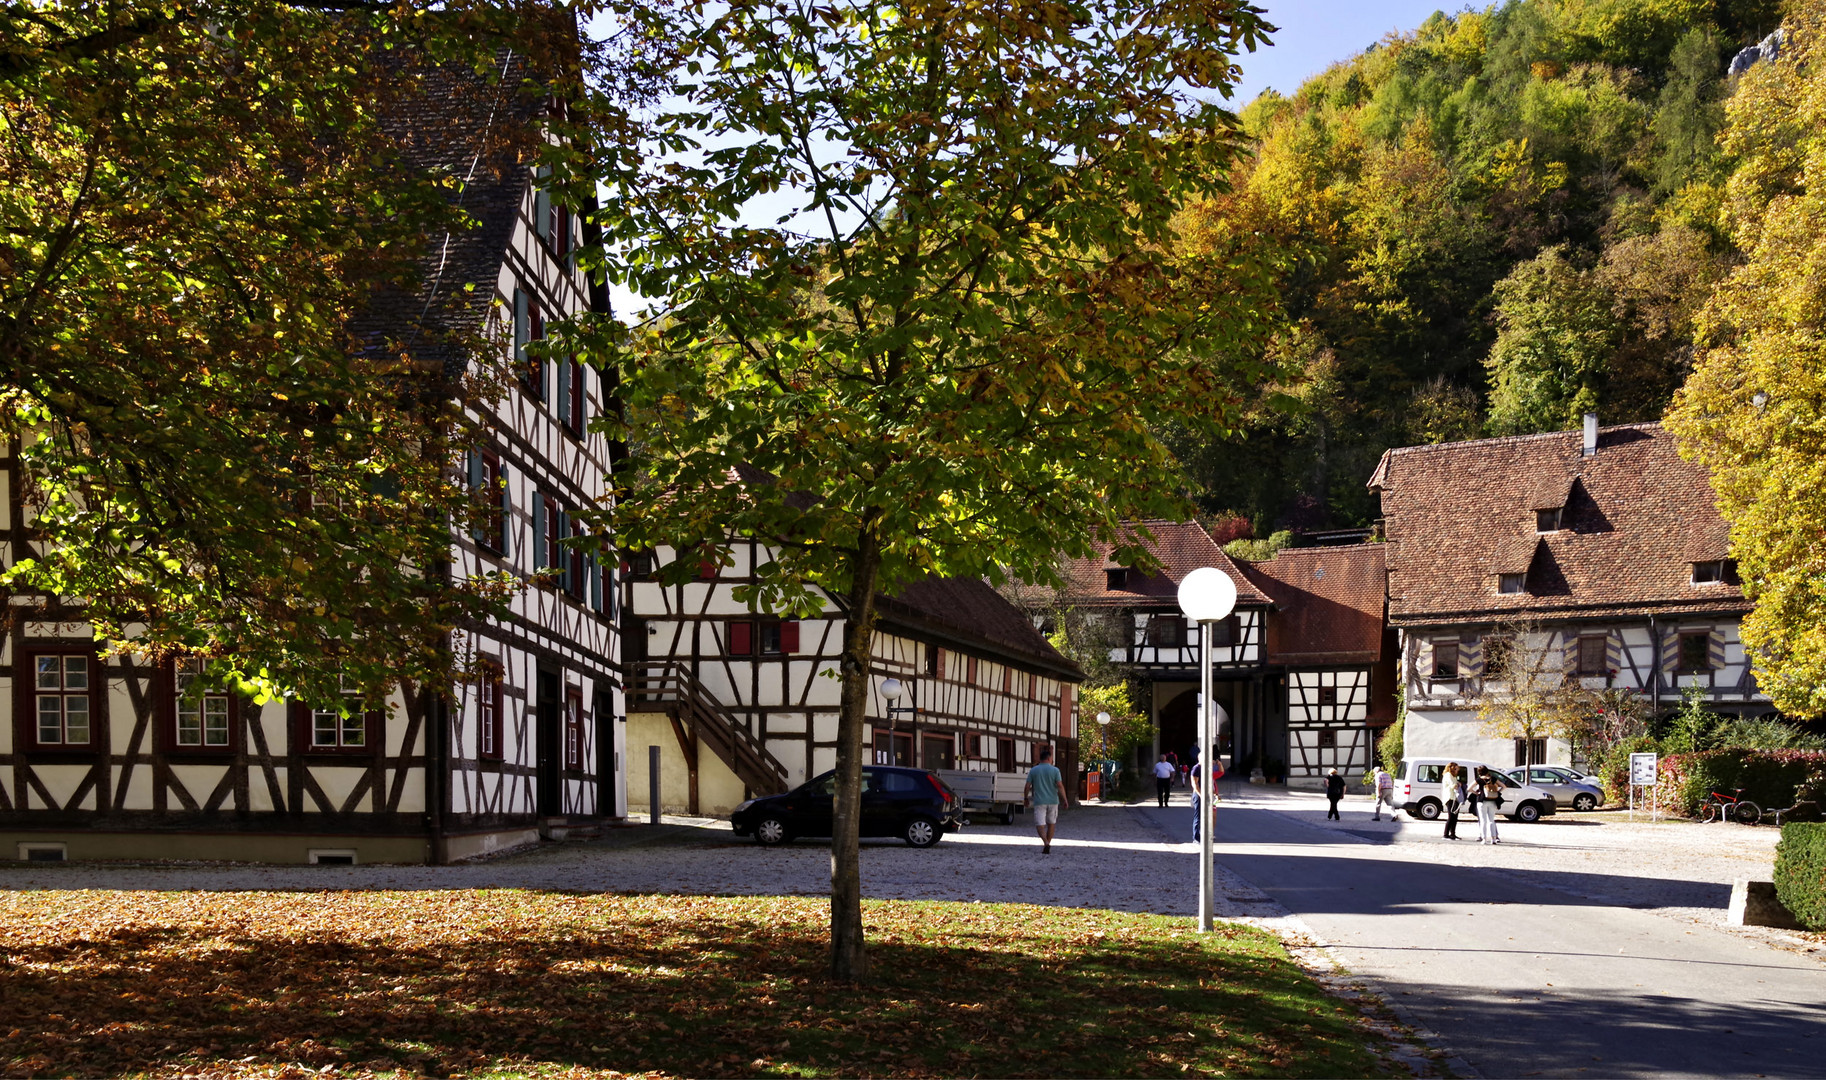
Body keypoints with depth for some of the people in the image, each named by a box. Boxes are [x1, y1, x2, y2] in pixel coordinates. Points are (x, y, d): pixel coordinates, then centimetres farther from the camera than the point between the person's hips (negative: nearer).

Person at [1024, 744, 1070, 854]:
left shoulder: (1033, 771, 2)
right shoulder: (1055, 770, -3)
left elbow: (1028, 786, 2)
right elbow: (1060, 786, -10)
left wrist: (1026, 798, 16)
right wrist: (1065, 800, -6)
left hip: (1039, 801, -1)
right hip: (1053, 800, 1)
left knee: (1040, 824, -4)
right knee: (1051, 823, 16)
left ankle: (1046, 842, -27)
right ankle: (1048, 844, 18)